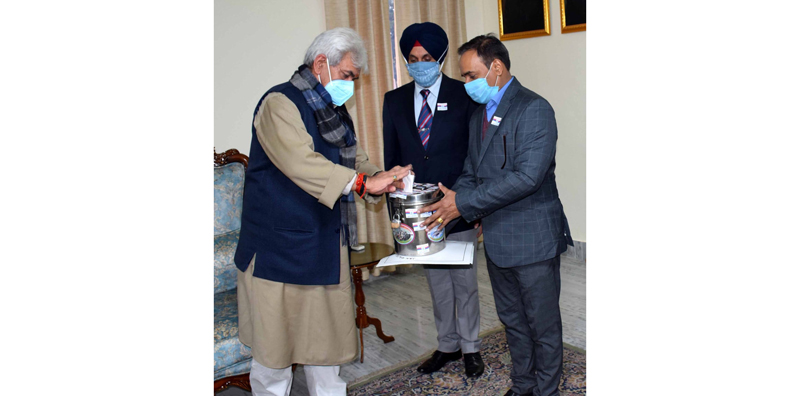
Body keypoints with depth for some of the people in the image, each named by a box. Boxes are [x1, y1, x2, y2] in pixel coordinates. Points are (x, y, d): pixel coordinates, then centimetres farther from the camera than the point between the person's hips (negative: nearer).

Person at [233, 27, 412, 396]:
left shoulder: (334, 110, 15)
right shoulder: (280, 103, -14)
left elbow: (354, 159, 18)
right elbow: (300, 162, -29)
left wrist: (383, 180, -2)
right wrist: (362, 182, -33)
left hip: (327, 244, 8)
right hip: (280, 247, -8)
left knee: (326, 336, 17)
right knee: (276, 342, 4)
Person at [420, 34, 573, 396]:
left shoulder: (534, 109, -15)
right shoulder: (479, 114, 12)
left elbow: (527, 177, -25)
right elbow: (471, 172, 15)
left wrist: (463, 202, -24)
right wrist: (447, 205, -5)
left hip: (533, 237, -8)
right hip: (496, 238, 8)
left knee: (543, 323, 7)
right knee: (512, 319, 20)